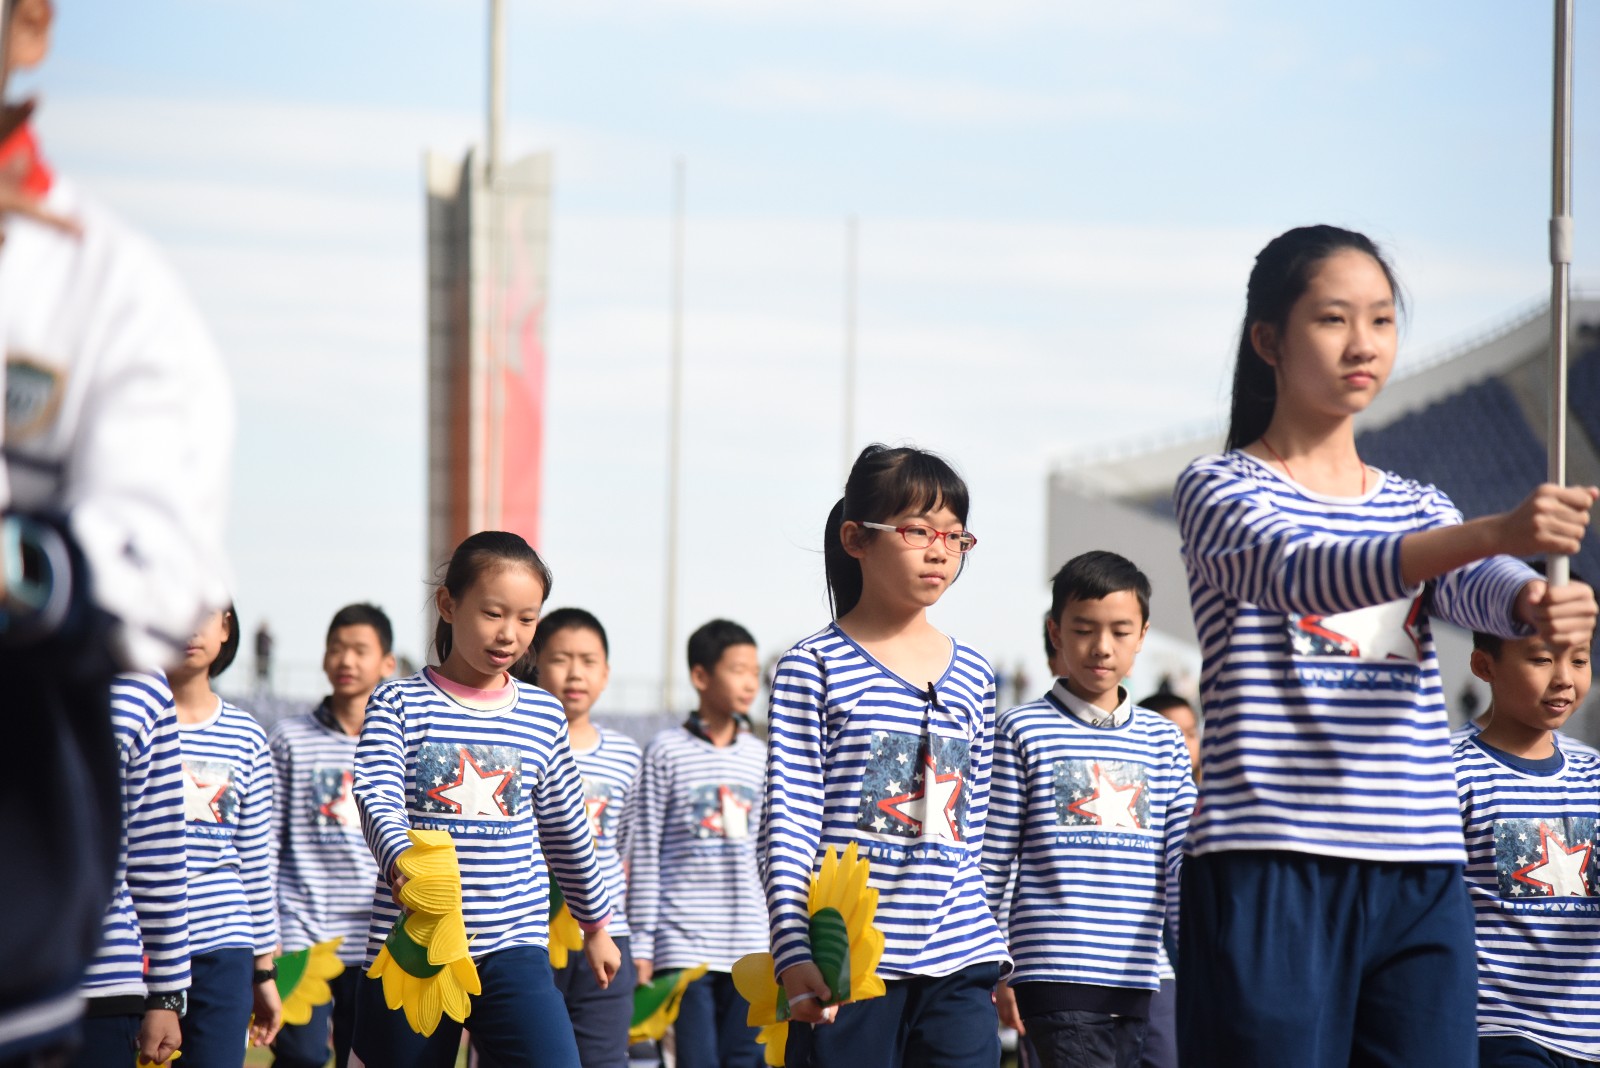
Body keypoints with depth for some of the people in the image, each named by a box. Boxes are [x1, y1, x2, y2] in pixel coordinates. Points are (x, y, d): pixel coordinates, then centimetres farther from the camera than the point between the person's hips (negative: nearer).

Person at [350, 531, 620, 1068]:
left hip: (512, 947, 2)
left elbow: (566, 831, 22)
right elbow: (377, 798, -16)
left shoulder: (543, 715, 10)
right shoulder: (398, 703, 1)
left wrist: (596, 925, 30)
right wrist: (402, 860, -37)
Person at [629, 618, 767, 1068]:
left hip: (750, 946, 4)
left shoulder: (759, 756, 12)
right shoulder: (667, 752, -1)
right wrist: (641, 943, -4)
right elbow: (643, 853, 0)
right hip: (684, 944, -4)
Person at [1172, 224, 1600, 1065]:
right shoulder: (1219, 490, 1)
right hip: (1269, 873, -5)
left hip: (1422, 881, 5)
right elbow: (1300, 572, -20)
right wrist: (1490, 534, -35)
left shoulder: (1418, 511, 19)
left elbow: (1473, 585, -3)